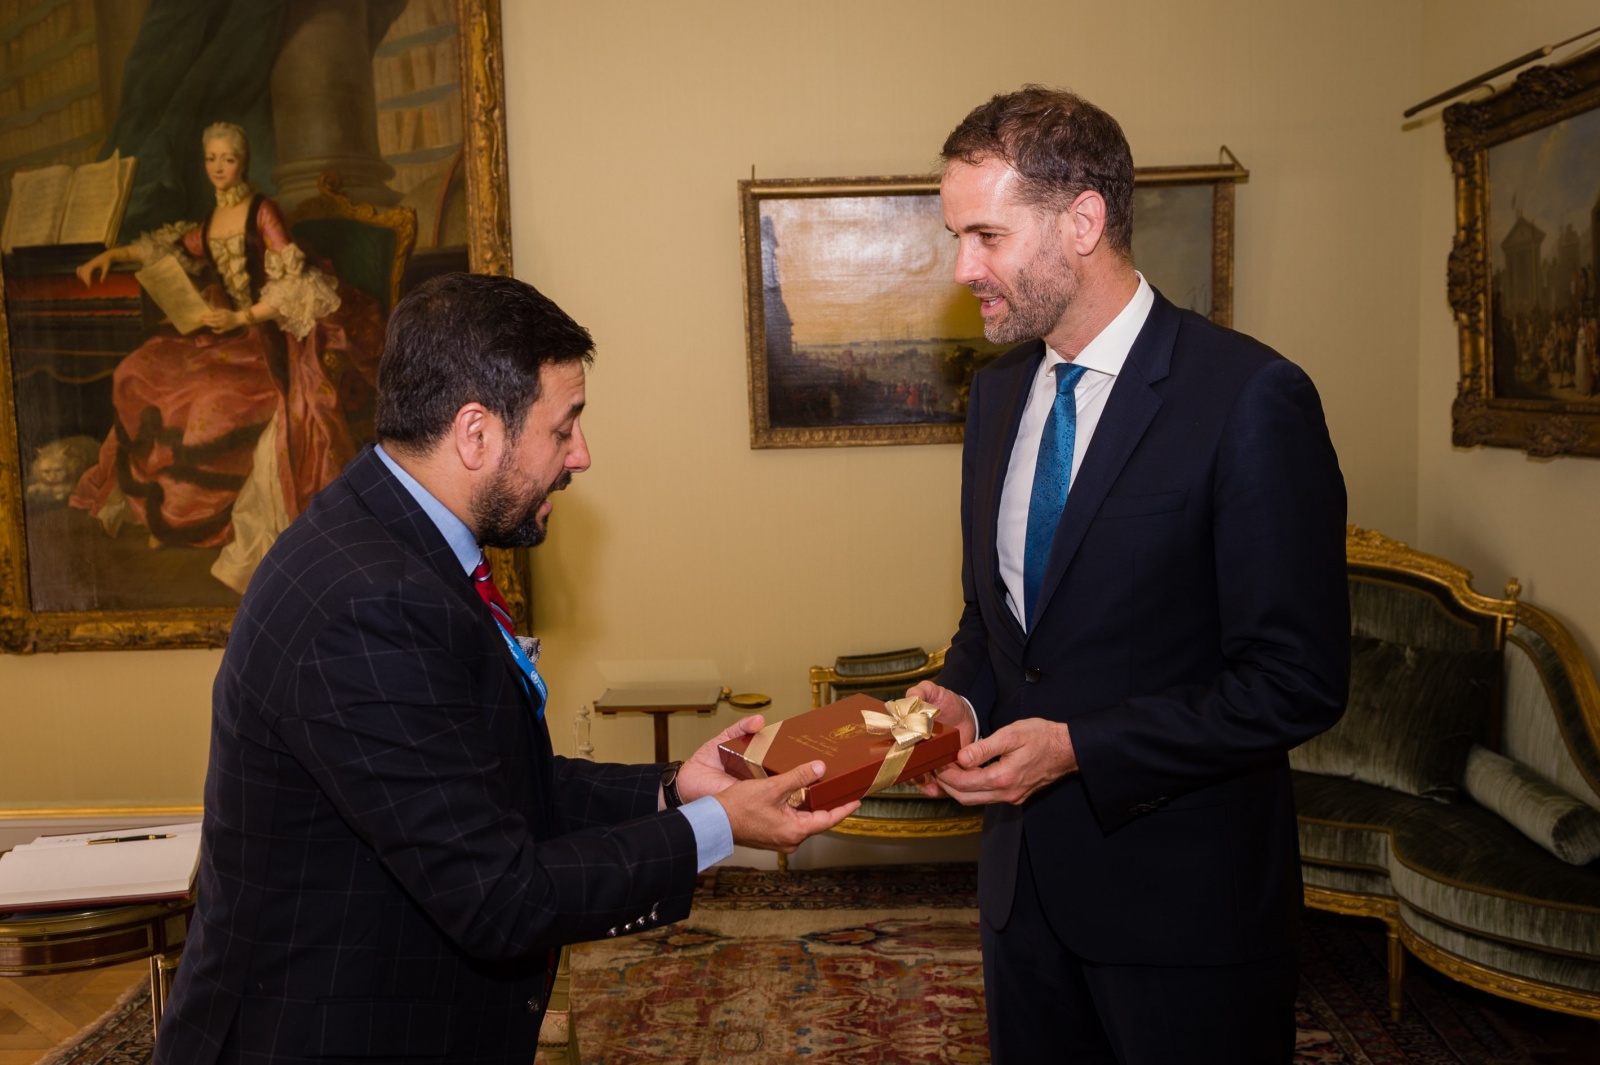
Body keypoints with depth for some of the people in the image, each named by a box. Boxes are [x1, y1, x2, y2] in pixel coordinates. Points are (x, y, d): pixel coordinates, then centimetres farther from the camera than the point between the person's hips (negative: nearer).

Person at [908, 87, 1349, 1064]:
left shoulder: (1251, 398, -18)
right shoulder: (999, 392, 5)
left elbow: (1299, 682, -19)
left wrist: (1076, 748, -22)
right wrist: (961, 698, -4)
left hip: (1184, 891, -6)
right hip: (1025, 873, 6)